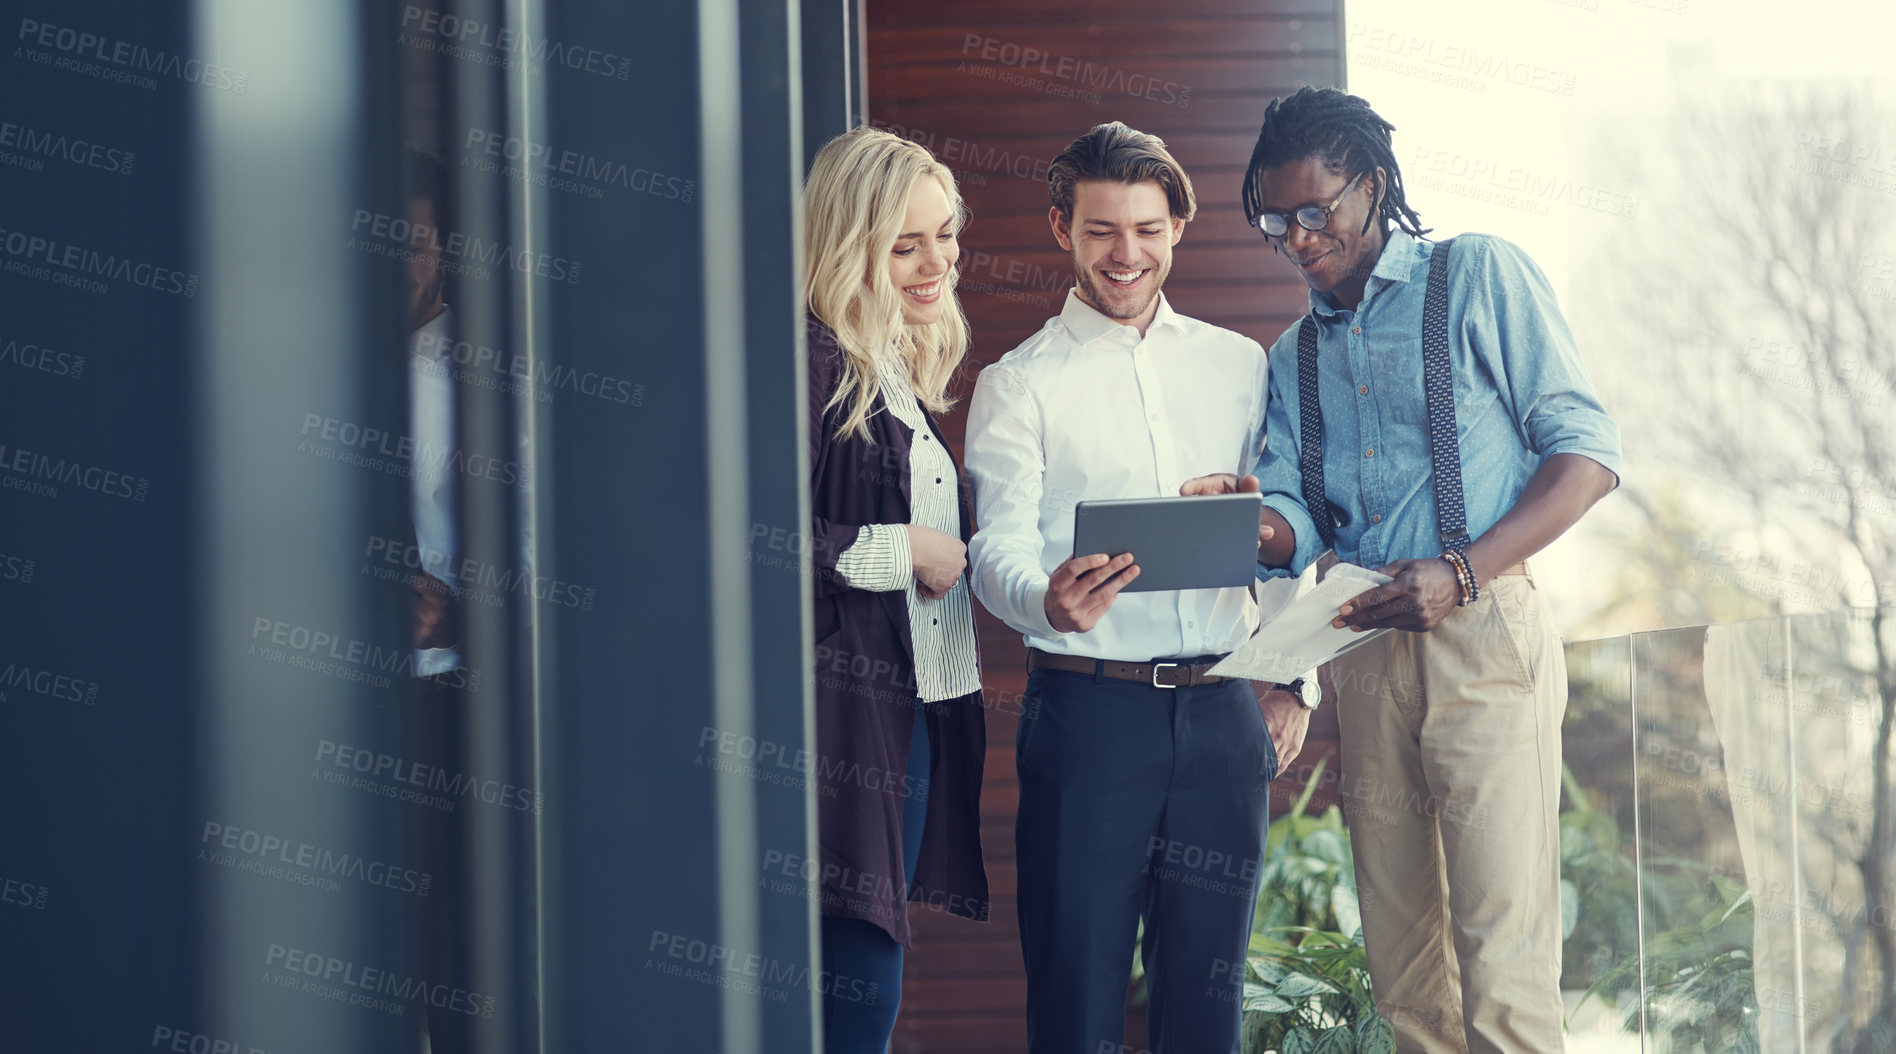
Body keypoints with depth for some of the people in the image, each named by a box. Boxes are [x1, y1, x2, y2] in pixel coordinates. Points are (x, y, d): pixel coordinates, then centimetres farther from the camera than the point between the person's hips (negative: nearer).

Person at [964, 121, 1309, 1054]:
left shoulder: (1238, 366, 13)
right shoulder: (1019, 384, 2)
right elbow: (998, 548, -8)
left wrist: (1291, 680, 9)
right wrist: (1051, 602, -30)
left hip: (1221, 707, 3)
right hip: (1088, 706, -3)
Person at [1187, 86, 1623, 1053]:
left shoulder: (1479, 278, 2)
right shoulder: (1293, 356, 19)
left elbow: (1587, 450, -5)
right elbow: (1293, 525, 9)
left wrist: (1462, 572, -18)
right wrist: (1244, 524, -16)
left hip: (1483, 637, -6)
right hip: (1362, 648, 6)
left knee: (1502, 951, -11)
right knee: (1400, 956, 7)